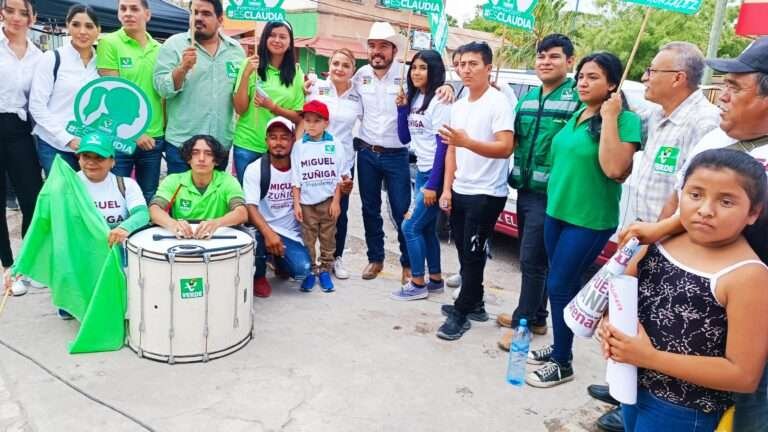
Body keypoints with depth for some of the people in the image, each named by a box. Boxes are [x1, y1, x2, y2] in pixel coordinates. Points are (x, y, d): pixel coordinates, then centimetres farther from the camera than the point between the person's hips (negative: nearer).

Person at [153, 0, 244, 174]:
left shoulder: (236, 49, 7)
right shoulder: (174, 44, -2)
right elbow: (161, 88, -9)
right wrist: (183, 68, -25)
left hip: (222, 144, 3)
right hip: (181, 143, -3)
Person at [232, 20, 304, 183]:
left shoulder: (296, 73, 1)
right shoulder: (251, 64, -4)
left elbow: (299, 117, 1)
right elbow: (240, 109, -6)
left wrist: (272, 107, -15)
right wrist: (246, 74, -18)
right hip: (247, 146, -2)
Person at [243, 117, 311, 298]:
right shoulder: (254, 169, -7)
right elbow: (250, 207, -15)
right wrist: (268, 233, -33)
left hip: (291, 235, 2)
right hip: (262, 230, -1)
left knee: (302, 270, -23)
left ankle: (280, 263, 18)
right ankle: (258, 275, 1)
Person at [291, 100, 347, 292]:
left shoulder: (335, 145, -1)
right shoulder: (299, 146, 0)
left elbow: (340, 176, 1)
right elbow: (296, 179, 2)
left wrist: (336, 201, -3)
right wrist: (296, 203, -3)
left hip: (328, 201, 0)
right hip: (307, 202, 0)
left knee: (328, 238, 8)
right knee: (307, 239, 5)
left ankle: (325, 270, 19)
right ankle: (310, 271, 16)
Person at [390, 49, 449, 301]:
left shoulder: (439, 101, -13)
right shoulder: (413, 99, 10)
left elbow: (443, 145, -17)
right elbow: (404, 138, 10)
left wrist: (433, 184, -20)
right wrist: (402, 108, -2)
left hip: (436, 173, -8)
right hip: (421, 171, 8)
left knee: (410, 227, -5)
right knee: (427, 228, 12)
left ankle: (418, 284, 8)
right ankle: (435, 280, 25)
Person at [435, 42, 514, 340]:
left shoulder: (499, 103, -11)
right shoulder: (458, 106, 12)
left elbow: (505, 148, -21)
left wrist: (467, 141, -34)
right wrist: (447, 189, 7)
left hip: (486, 194, -7)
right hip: (460, 192, 7)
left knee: (473, 254, -1)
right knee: (464, 252, 14)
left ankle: (460, 313, 9)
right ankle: (474, 302, 29)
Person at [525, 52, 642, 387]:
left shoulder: (625, 120, -14)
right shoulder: (576, 115, 9)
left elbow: (614, 169, -27)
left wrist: (610, 118, -23)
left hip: (590, 220, -7)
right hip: (556, 211, 7)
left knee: (559, 285, -4)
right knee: (567, 284, 16)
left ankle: (562, 363, 12)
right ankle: (558, 347, 31)